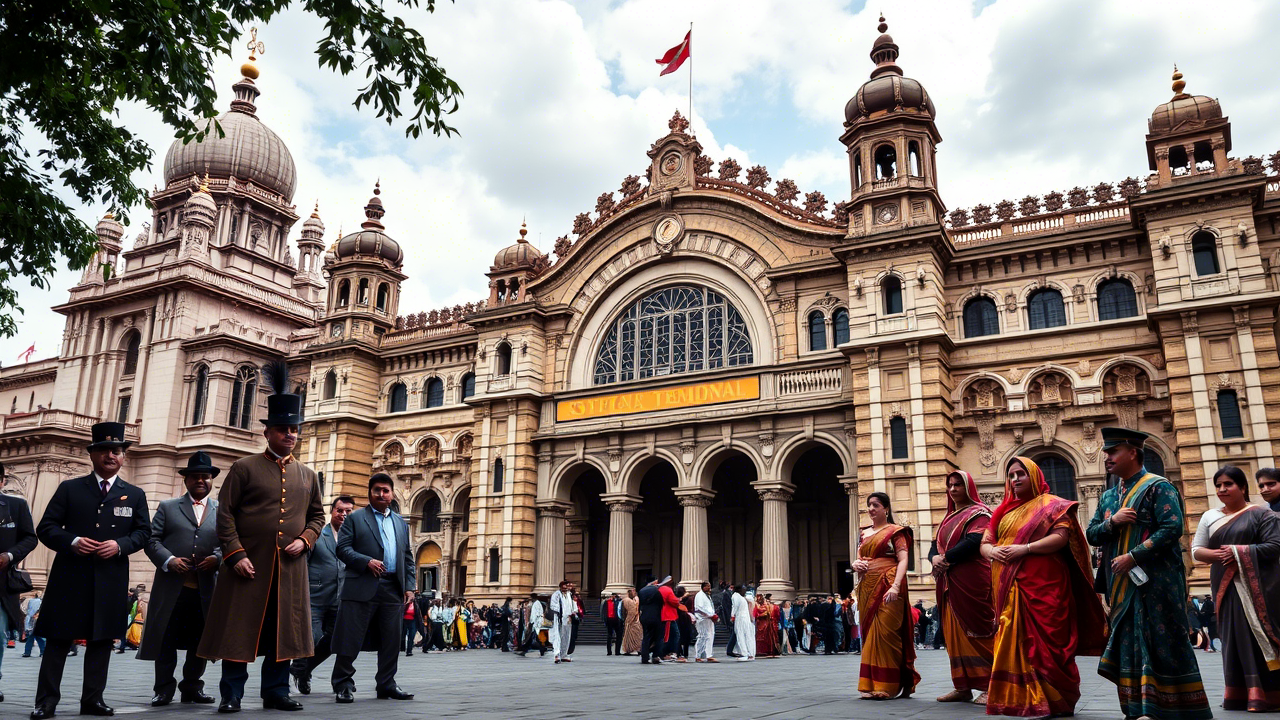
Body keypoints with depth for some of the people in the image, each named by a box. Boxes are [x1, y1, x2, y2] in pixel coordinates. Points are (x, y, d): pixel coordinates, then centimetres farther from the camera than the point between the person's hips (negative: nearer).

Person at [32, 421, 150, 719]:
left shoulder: (135, 494, 12)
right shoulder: (69, 488, 8)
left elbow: (143, 532, 8)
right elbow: (46, 527, 3)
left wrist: (120, 545, -12)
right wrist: (72, 541, -16)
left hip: (111, 580, 1)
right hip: (70, 576, -1)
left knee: (101, 640, 5)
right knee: (58, 638, 2)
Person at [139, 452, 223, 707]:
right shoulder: (167, 507, 11)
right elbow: (152, 540, 3)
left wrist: (217, 558, -13)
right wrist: (168, 560, -14)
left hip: (206, 588, 1)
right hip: (172, 587, -1)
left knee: (200, 641, 7)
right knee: (166, 640, 3)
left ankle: (192, 687, 20)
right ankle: (164, 688, 15)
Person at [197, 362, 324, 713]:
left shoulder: (308, 475, 12)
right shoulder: (244, 468, 1)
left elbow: (318, 515, 17)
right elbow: (225, 514, -4)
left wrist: (304, 540, -2)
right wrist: (236, 554, -12)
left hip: (290, 567, 4)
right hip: (249, 563, -4)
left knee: (283, 629, 7)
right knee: (239, 628, 0)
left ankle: (276, 690, 18)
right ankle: (231, 694, 10)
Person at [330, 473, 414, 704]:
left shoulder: (401, 523, 19)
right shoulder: (355, 518, 5)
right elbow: (342, 548, -5)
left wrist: (409, 587, 10)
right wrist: (367, 561, -17)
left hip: (393, 589, 5)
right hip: (362, 587, -4)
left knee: (391, 641, 8)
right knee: (351, 639, -2)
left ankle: (386, 685, 17)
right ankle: (343, 685, 9)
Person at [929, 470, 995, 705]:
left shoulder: (978, 513, -1)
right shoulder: (948, 517, 22)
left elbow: (973, 541, -17)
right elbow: (935, 545, 16)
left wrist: (946, 558, -16)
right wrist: (935, 558, -6)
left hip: (972, 581, -7)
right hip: (948, 583, 7)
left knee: (976, 632, -7)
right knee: (954, 634, 7)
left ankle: (987, 686, -2)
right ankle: (962, 687, 12)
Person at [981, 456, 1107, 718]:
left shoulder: (1051, 505, 3)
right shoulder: (1003, 510, 18)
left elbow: (1061, 537, -11)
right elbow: (984, 543, 15)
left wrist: (1025, 548, -19)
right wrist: (992, 551, -8)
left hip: (1043, 584, -5)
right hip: (1010, 587, 5)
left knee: (1046, 640, -4)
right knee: (1015, 640, 4)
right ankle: (1018, 699, 9)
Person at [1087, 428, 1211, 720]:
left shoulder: (1158, 487, -6)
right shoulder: (1108, 496, 17)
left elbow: (1172, 528, -17)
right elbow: (1091, 534, 13)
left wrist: (1133, 557, -20)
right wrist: (1112, 521, -9)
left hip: (1155, 582, -7)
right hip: (1121, 585, 7)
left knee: (1163, 644, -3)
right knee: (1129, 645, 7)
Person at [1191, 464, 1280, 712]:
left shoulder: (1260, 514, -1)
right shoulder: (1209, 517, 13)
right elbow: (1196, 550, 10)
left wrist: (1238, 552, -17)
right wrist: (1216, 554, -10)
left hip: (1257, 586, -4)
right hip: (1225, 587, 5)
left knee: (1258, 636, -5)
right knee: (1234, 638, 5)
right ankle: (1240, 695, 9)